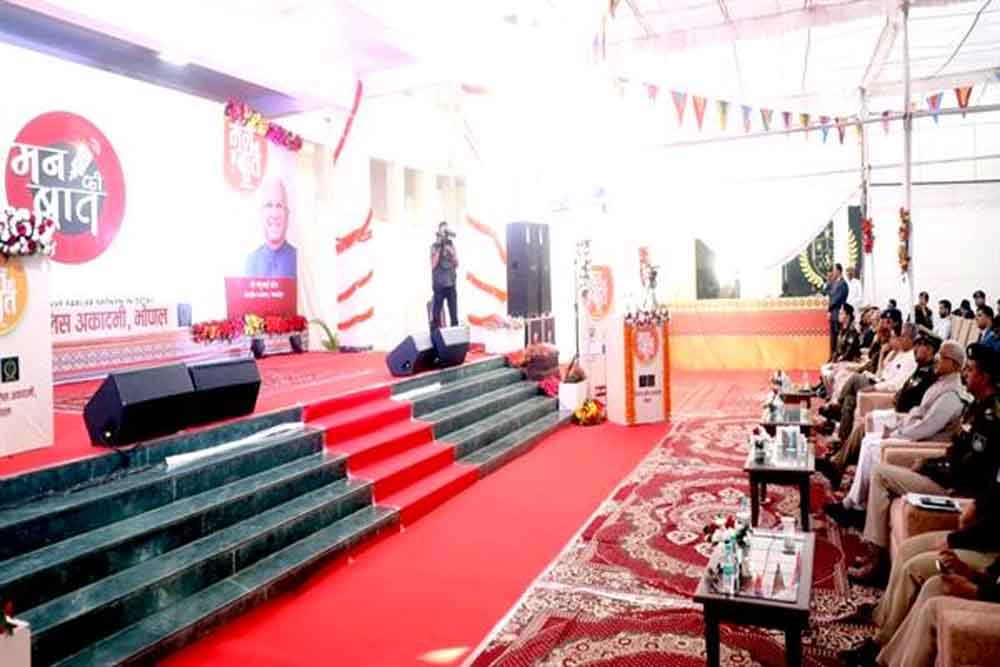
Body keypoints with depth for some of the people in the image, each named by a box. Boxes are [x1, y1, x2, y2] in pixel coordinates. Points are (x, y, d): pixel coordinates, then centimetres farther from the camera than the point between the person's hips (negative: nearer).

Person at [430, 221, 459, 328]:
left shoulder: (451, 245, 10)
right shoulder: (434, 246, 0)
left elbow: (456, 264, 9)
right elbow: (433, 265, -7)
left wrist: (451, 252, -6)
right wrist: (438, 249, -11)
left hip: (451, 284, 3)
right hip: (439, 284, -3)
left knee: (454, 313, 3)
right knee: (436, 313, -5)